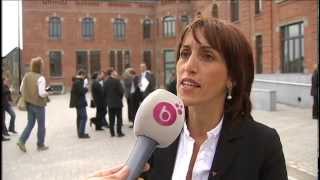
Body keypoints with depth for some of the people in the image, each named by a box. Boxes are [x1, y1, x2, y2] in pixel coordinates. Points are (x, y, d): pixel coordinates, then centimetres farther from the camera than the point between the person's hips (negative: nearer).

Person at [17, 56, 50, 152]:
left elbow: (21, 89, 7)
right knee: (41, 125, 9)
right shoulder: (40, 78, -19)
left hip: (29, 104, 6)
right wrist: (47, 94, -5)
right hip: (39, 105, -6)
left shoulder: (26, 76, 2)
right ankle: (40, 145, 18)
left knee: (30, 124, 17)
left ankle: (21, 140, 4)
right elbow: (41, 93, -25)